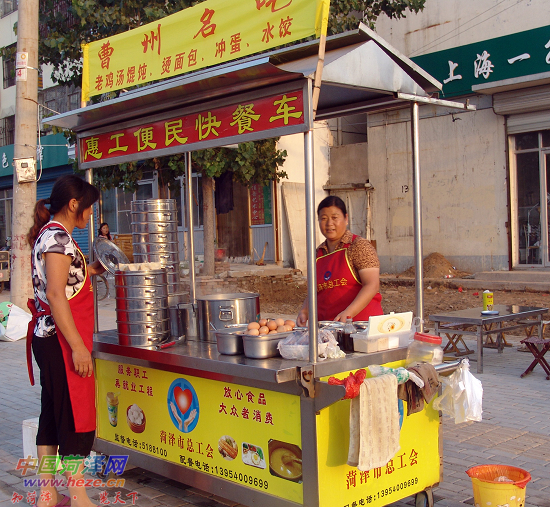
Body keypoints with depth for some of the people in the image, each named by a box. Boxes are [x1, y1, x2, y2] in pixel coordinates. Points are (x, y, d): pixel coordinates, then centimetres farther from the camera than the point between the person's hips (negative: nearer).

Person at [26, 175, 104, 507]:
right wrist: (78, 346, -22)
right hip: (62, 340, -10)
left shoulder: (49, 234, 15)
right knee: (77, 417, -3)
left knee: (53, 414, 13)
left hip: (47, 337, 10)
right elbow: (56, 295, -22)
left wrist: (87, 271, 18)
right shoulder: (59, 236, -15)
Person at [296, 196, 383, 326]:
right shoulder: (318, 253, 18)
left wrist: (348, 313, -20)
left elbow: (372, 286, -8)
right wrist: (305, 311, 4)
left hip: (362, 322, -5)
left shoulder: (360, 246, 1)